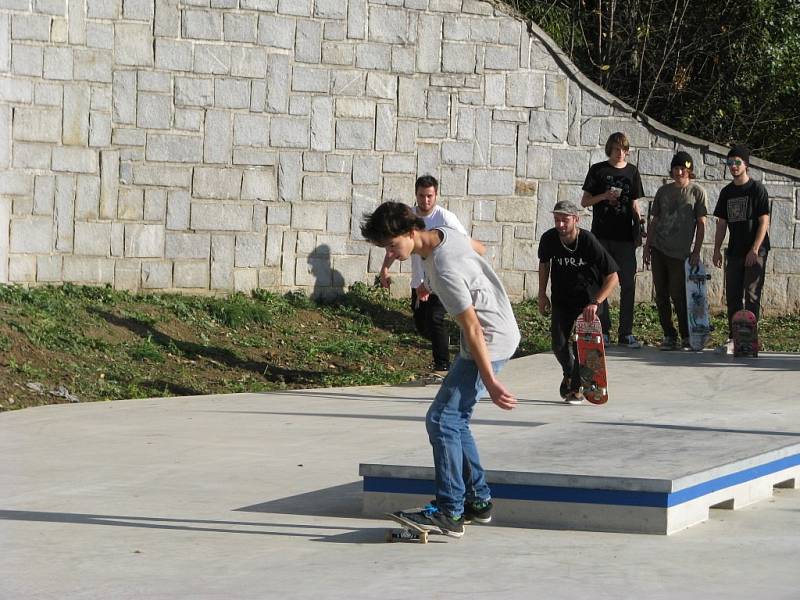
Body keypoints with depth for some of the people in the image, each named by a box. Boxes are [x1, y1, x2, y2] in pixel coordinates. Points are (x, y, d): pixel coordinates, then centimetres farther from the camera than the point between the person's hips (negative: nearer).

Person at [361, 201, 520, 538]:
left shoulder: (445, 271, -27)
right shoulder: (445, 234, 1)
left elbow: (472, 328, -26)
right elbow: (477, 247, 24)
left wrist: (489, 382, -24)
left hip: (490, 343, -10)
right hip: (501, 335, 10)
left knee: (442, 419, -13)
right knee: (455, 420, 13)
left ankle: (449, 512, -14)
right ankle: (478, 501, 18)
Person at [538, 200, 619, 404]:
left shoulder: (588, 242, -25)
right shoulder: (549, 239, -13)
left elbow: (613, 277, -22)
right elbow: (544, 263, 12)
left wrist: (595, 302, -30)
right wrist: (542, 294, 9)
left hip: (589, 298, -3)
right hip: (561, 299, 3)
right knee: (559, 343, -6)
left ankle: (576, 388, 3)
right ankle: (569, 373, 28)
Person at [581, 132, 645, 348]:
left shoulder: (632, 171, 10)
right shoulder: (598, 170, 4)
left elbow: (634, 204, 13)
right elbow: (585, 201, 6)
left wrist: (639, 218, -6)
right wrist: (604, 196, -11)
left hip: (624, 236, 1)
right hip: (601, 235, -1)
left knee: (628, 283, -2)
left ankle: (626, 332, 2)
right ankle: (603, 330, 6)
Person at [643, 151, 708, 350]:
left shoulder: (697, 192, 1)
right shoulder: (664, 191, 12)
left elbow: (701, 224, -1)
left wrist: (696, 252, -7)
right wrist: (647, 246, 10)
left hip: (680, 252, -4)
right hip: (658, 249, 4)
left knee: (678, 295, -7)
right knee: (661, 295, 3)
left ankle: (687, 336, 3)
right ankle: (669, 335, 9)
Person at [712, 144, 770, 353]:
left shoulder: (757, 189, -5)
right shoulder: (726, 192, 11)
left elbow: (764, 221, -9)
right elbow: (722, 223, 14)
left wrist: (755, 249, -15)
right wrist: (717, 249, 6)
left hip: (755, 252, -6)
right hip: (734, 251, 6)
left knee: (752, 296, -7)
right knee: (732, 296, 6)